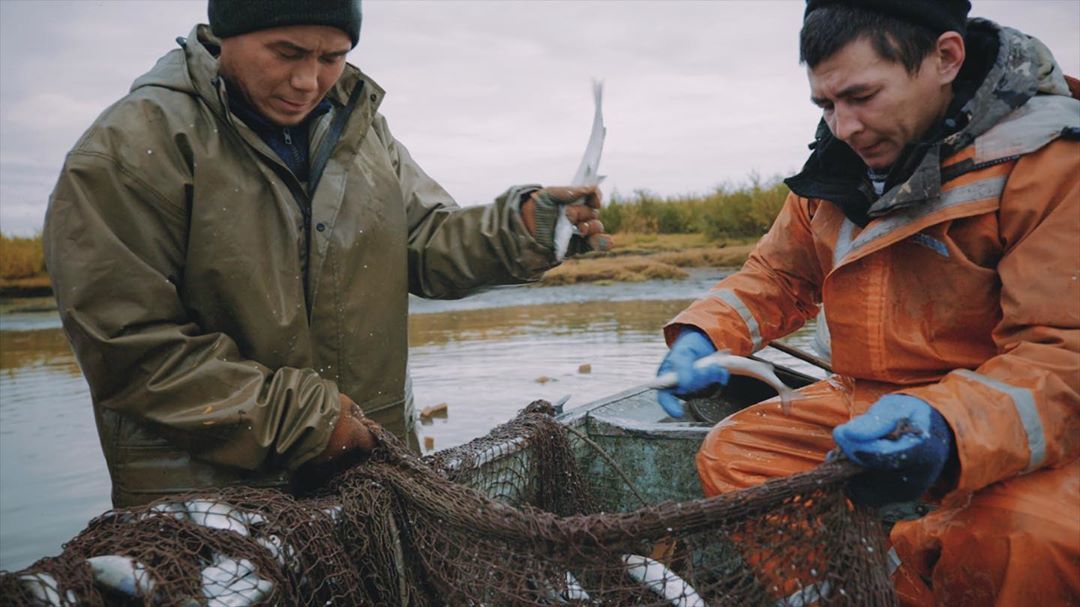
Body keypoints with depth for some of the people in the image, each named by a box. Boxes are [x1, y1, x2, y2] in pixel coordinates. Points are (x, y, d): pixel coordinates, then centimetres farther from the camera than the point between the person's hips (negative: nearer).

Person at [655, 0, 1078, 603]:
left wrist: (946, 429, -41)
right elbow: (779, 275, 14)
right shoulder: (837, 165, 3)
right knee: (730, 454, -7)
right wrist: (703, 336, -6)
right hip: (863, 403, 6)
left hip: (1013, 428, -5)